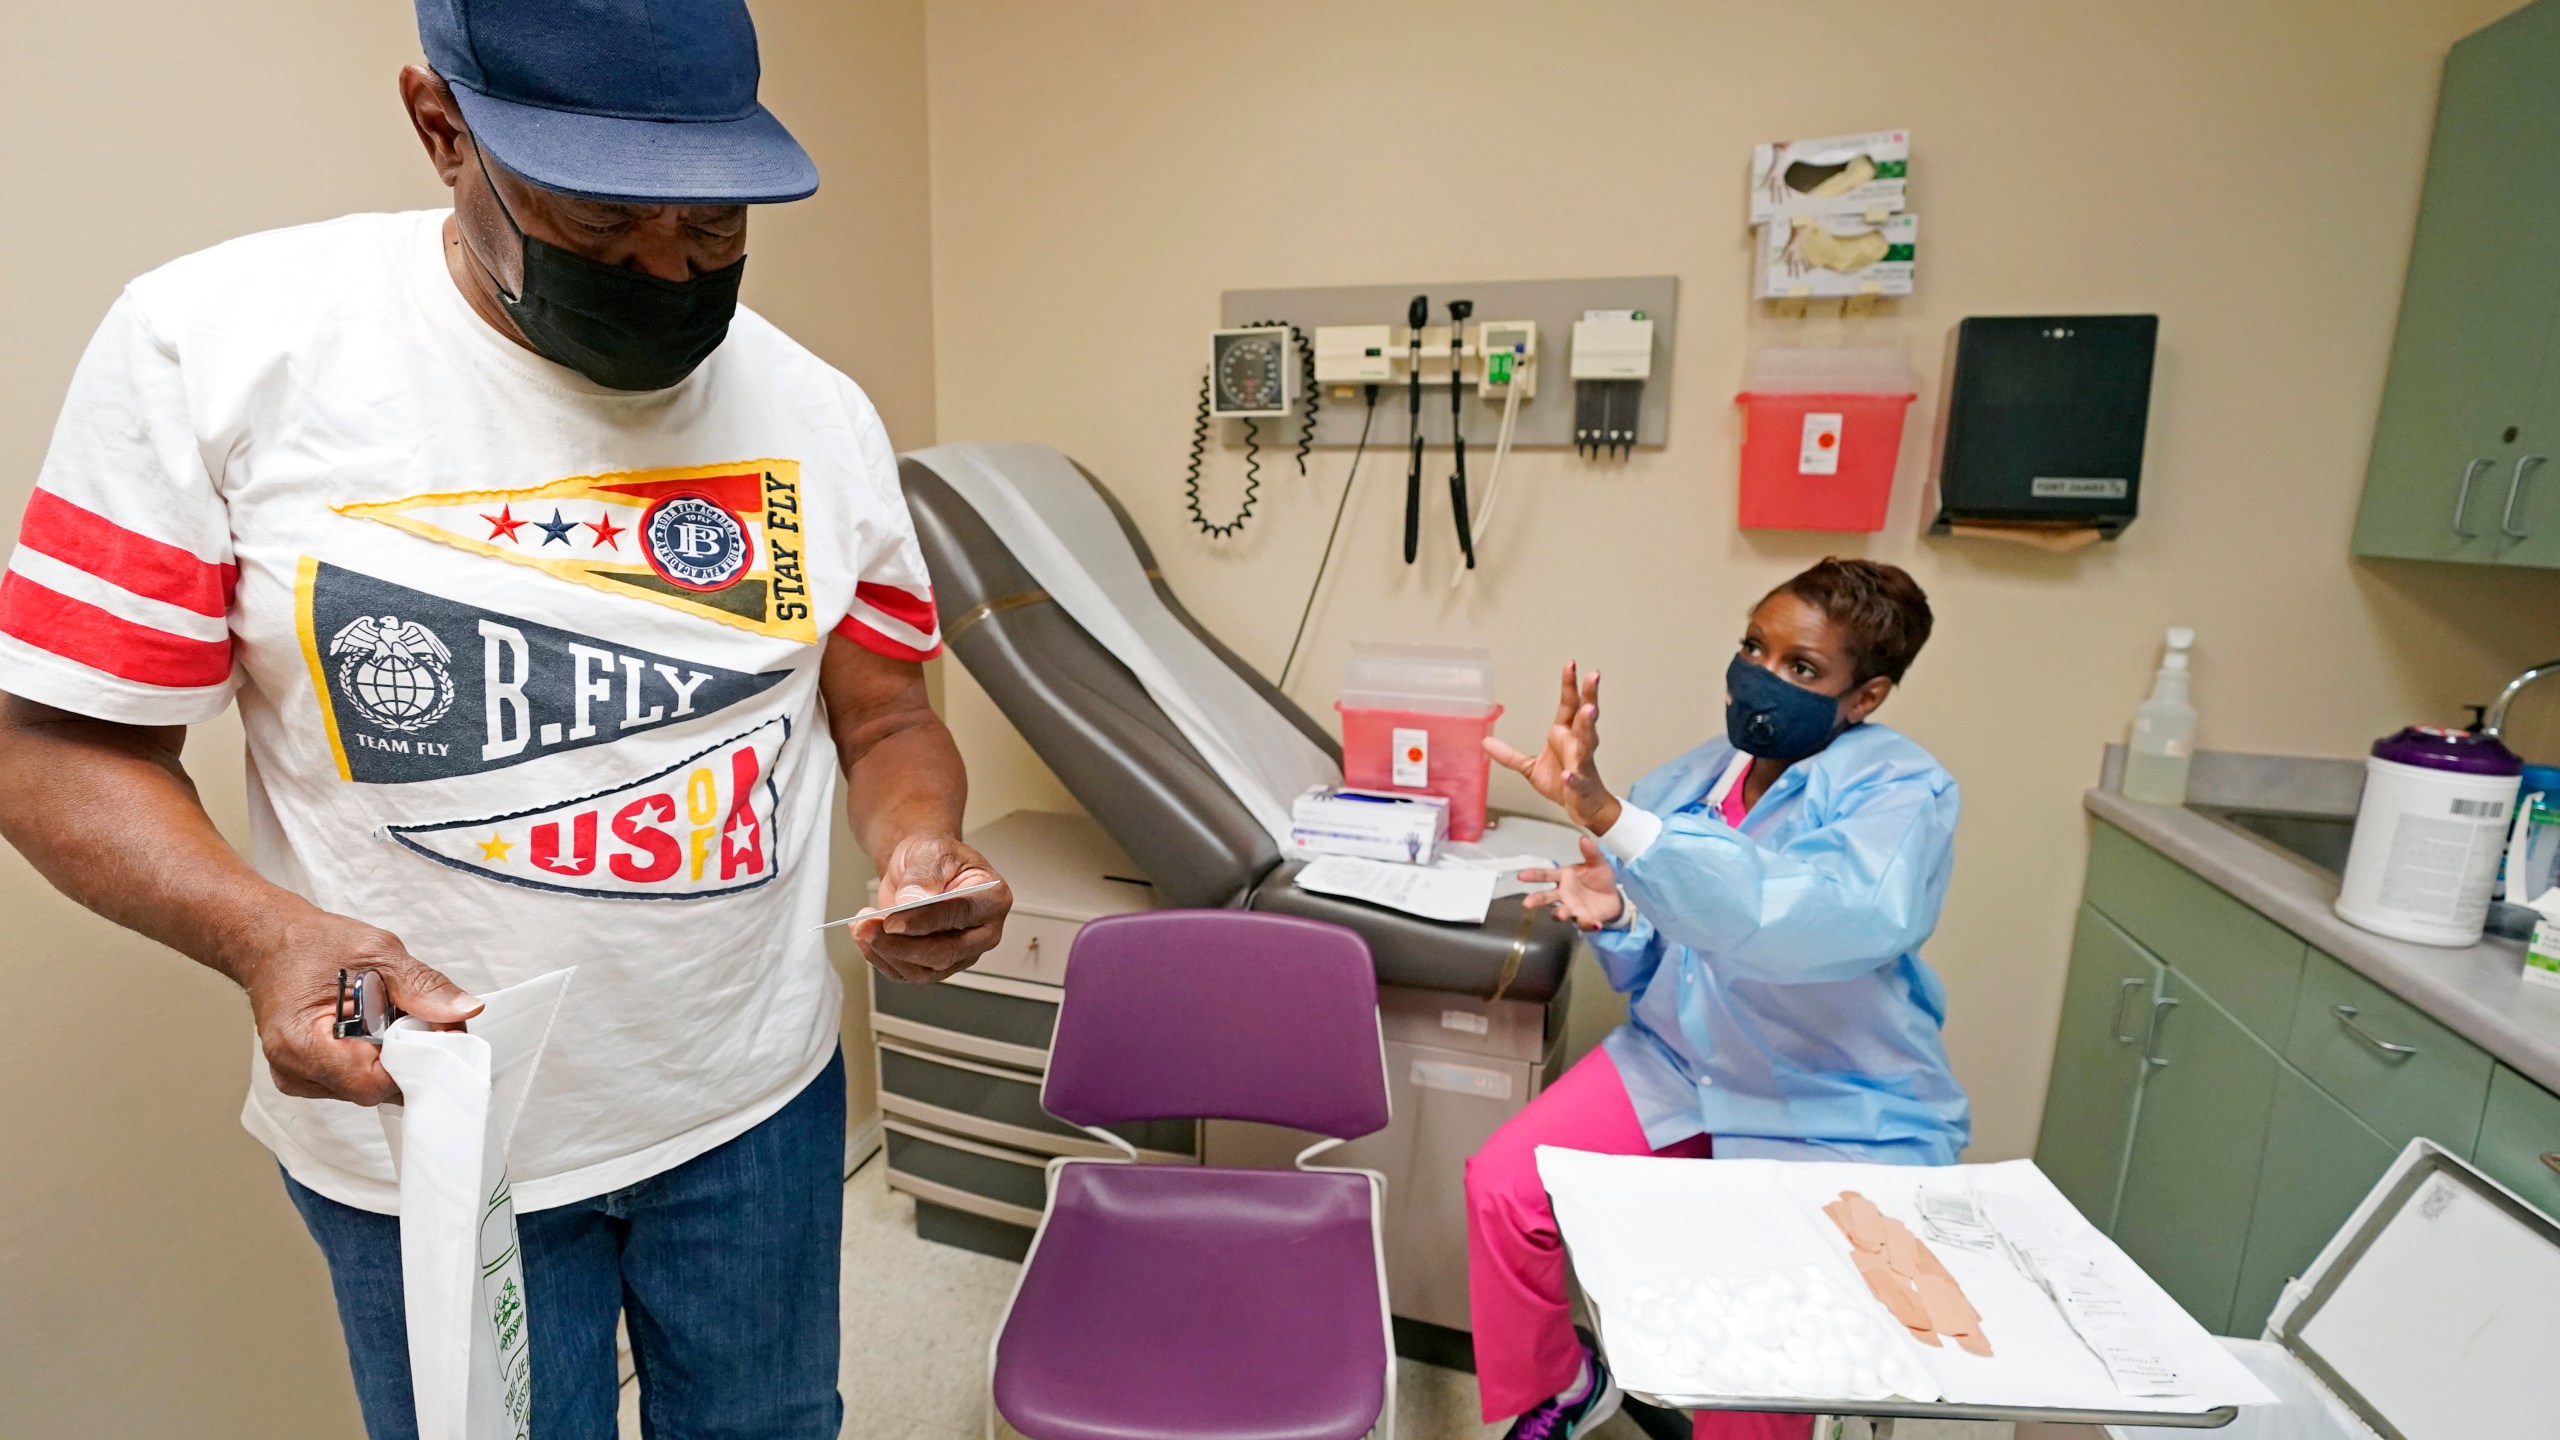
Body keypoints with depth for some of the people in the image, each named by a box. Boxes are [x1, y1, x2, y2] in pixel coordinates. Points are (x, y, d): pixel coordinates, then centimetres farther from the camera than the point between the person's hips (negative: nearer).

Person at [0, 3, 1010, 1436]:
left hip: (762, 1098, 3)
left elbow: (888, 720, 2)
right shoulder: (217, 344, -12)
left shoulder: (819, 415, -5)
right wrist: (266, 933, -26)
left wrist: (920, 846, -19)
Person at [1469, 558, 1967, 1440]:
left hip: (1840, 1119, -4)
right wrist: (1615, 917, -16)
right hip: (1678, 1068, 5)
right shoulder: (1692, 779, -1)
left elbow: (1803, 924, -40)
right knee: (1502, 1188, -8)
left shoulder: (1902, 794, -18)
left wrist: (1603, 813, -49)